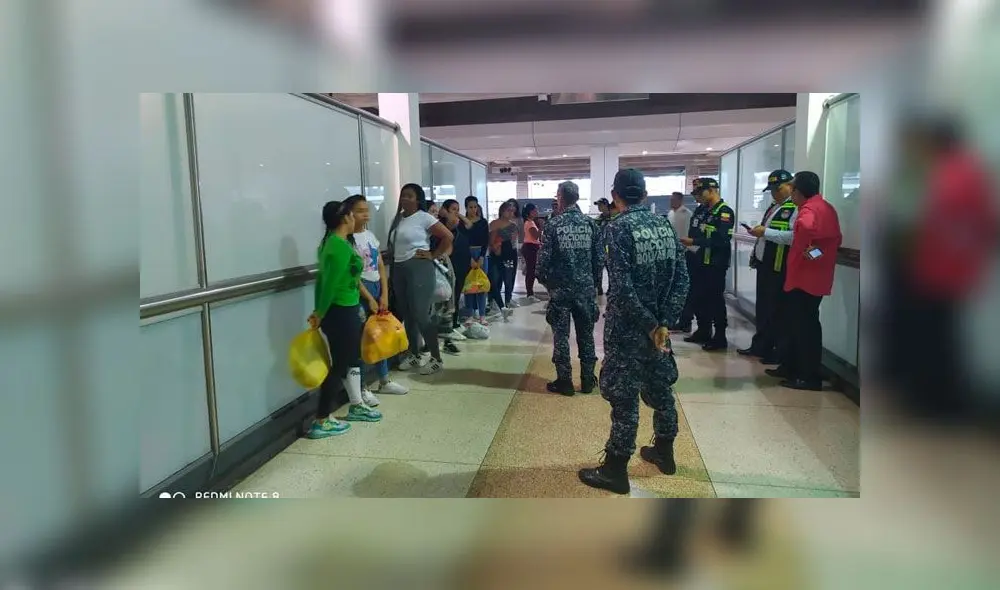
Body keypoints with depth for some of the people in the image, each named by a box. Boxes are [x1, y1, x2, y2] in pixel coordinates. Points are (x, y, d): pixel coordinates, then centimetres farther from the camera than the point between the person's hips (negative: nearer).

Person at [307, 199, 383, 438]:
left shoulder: (330, 242, 9)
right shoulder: (341, 246, -21)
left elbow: (324, 278, 8)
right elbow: (330, 283, -22)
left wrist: (319, 311, 8)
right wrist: (320, 314, -11)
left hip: (344, 311, 10)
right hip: (341, 313, -10)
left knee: (353, 357, 22)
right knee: (339, 364, -1)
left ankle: (356, 406, 37)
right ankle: (321, 422, 8)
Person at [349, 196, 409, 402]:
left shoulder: (371, 235, 10)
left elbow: (381, 267, 10)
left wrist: (384, 294, 1)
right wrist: (369, 299, -15)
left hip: (377, 287, 7)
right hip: (360, 290, -7)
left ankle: (384, 380, 23)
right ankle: (362, 388, 3)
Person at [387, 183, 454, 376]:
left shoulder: (424, 217, -7)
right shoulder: (397, 219, 13)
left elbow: (448, 237, -12)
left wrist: (433, 255, -9)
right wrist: (392, 269, 7)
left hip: (419, 269, -7)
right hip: (398, 269, 7)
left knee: (420, 315, -8)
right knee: (406, 315, 11)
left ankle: (436, 359, 3)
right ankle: (414, 355, 24)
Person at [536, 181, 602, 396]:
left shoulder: (553, 224, -9)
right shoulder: (591, 223, 1)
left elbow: (545, 257, -9)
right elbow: (600, 257, 2)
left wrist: (543, 279, 8)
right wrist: (595, 280, 15)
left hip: (560, 288, -3)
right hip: (586, 287, 3)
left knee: (561, 335, 5)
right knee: (586, 334, 12)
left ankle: (564, 381, 9)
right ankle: (587, 379, 18)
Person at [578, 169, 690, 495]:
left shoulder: (618, 227, -14)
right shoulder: (664, 224, 5)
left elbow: (622, 286, -22)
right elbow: (681, 278, 0)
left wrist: (648, 324, -14)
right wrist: (664, 322, -4)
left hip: (627, 327, -6)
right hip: (657, 323, 7)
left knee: (624, 396, 0)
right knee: (660, 387, 20)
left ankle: (615, 470, 11)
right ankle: (664, 452, 36)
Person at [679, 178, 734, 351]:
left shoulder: (725, 212, -15)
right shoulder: (707, 210, 13)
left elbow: (720, 240, -24)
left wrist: (694, 241, -23)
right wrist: (692, 240, -2)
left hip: (717, 264, -9)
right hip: (704, 261, 9)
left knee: (716, 299, -2)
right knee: (702, 297, 14)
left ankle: (720, 338, 7)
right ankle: (703, 332, 26)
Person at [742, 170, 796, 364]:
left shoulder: (796, 208, -13)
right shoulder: (773, 207, 17)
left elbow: (795, 237, -27)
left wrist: (766, 232, -24)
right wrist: (758, 232, 8)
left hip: (779, 268, -9)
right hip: (763, 263, 9)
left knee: (777, 311, -1)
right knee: (762, 308, 17)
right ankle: (760, 346, 29)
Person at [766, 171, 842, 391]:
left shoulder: (810, 209, -17)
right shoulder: (826, 207, 16)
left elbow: (807, 227, -40)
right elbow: (836, 238, 23)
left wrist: (811, 248, -26)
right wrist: (822, 252, 12)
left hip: (805, 277, -10)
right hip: (813, 277, 10)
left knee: (805, 325, -5)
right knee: (799, 323, 16)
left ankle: (811, 377, -1)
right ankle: (791, 367, 25)